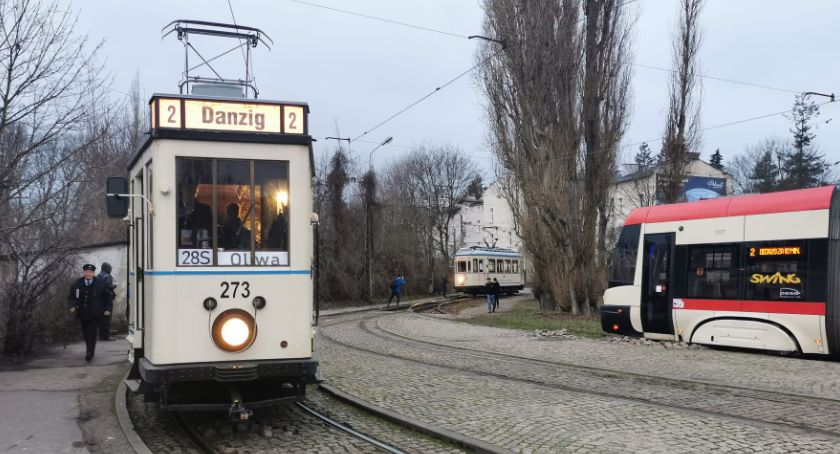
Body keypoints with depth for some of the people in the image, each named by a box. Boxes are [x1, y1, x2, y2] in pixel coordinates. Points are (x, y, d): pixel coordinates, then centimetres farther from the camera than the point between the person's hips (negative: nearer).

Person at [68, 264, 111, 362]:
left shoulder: (100, 284, -1)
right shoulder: (77, 284, 4)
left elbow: (107, 297, 5)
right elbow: (71, 297, 11)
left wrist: (107, 309, -6)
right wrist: (72, 306, -8)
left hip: (95, 314, -3)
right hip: (83, 314, 3)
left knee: (91, 334, -11)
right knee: (86, 334, 11)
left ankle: (89, 353, -9)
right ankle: (89, 351, 27)